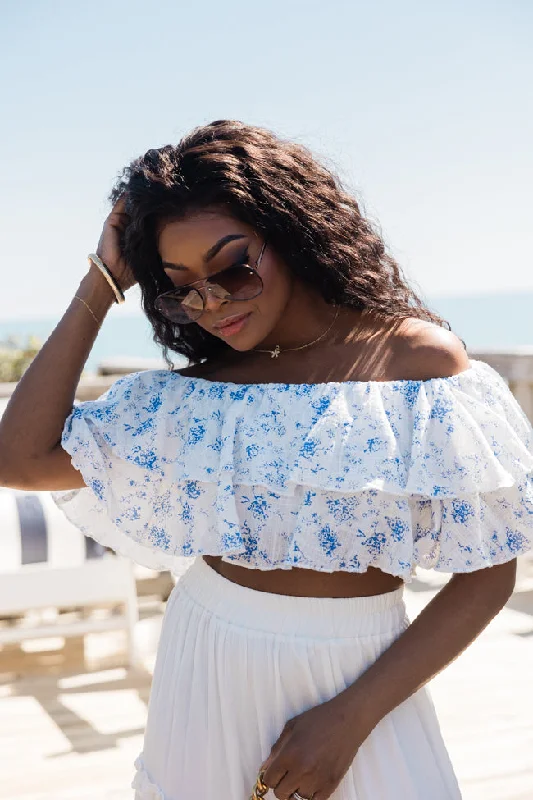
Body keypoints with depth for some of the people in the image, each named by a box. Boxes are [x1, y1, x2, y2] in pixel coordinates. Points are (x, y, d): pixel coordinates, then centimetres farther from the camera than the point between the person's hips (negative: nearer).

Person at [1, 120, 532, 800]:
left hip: (357, 682, -2)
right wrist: (99, 287, -8)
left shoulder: (421, 357, -12)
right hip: (202, 680, 3)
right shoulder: (198, 392, -3)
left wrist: (352, 716, -16)